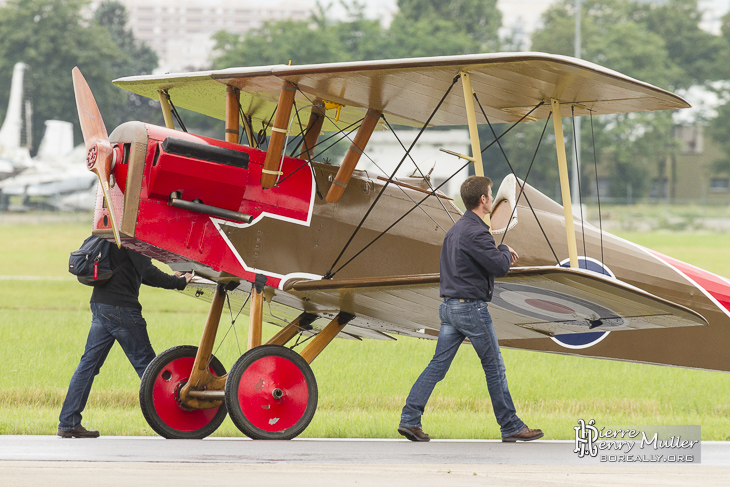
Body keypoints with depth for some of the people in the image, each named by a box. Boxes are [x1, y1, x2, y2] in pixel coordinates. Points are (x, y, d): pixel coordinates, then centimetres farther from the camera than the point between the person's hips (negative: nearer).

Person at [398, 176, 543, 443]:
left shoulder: (456, 229, 13)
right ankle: (511, 427, 8)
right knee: (494, 368, 1)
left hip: (449, 307, 9)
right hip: (471, 307, -9)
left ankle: (409, 419, -1)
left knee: (437, 365, 6)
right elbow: (500, 267, -21)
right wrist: (506, 251, 1)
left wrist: (502, 256, 13)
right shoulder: (475, 232, -18)